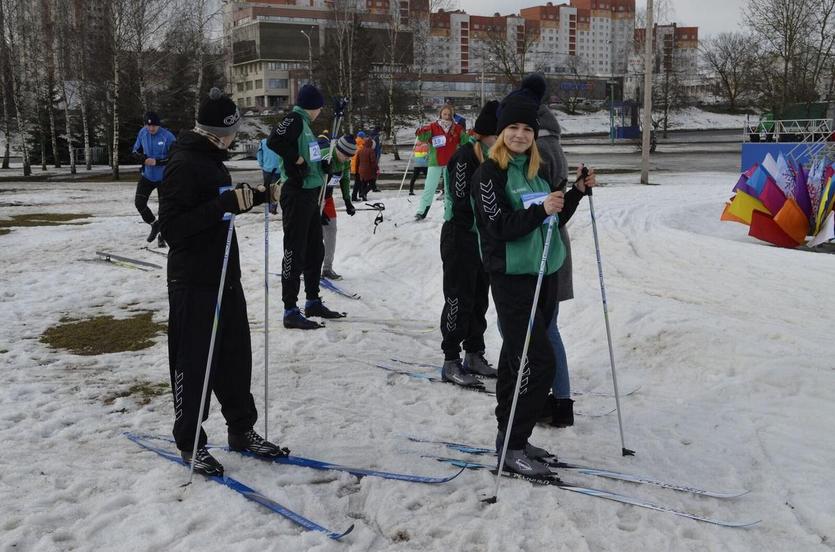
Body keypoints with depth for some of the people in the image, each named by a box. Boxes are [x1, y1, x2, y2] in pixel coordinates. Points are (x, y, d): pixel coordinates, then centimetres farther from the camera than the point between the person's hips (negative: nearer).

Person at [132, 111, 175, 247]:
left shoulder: (168, 136, -18)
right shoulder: (142, 133, -4)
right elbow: (136, 151, 8)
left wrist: (157, 162, -25)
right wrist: (143, 159, -14)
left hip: (164, 177, -4)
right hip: (147, 175, 4)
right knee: (139, 202, -7)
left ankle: (162, 236, 23)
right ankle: (154, 224, 19)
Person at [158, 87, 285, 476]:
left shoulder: (212, 159, 12)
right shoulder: (184, 164, -17)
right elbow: (171, 226, -24)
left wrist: (259, 195, 13)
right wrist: (226, 203, -31)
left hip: (225, 276, 9)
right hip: (194, 283, -9)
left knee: (236, 356, 15)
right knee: (193, 363, 2)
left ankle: (241, 430, 28)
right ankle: (189, 443, 16)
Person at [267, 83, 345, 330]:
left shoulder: (304, 122, 17)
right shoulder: (294, 119, -11)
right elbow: (274, 140, -28)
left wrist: (322, 164, 11)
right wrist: (297, 159, -19)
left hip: (311, 194, 10)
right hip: (297, 195, -10)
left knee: (315, 250, 17)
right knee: (295, 252, -7)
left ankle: (313, 302, 29)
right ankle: (291, 311, -3)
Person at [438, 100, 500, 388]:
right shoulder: (465, 156, -16)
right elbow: (462, 201, -22)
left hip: (485, 239, 8)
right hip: (460, 237, -8)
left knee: (479, 299, 13)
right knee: (459, 299, -4)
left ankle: (474, 356, 24)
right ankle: (451, 362, 4)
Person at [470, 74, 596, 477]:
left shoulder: (537, 171, 13)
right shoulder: (489, 174, -9)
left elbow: (553, 221, 18)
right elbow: (500, 227, -18)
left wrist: (577, 192, 5)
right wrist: (540, 210, -28)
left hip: (545, 274, 7)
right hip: (512, 278, -7)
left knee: (517, 357, 13)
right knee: (537, 360, -11)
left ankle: (511, 436, 23)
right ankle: (513, 447, -2)